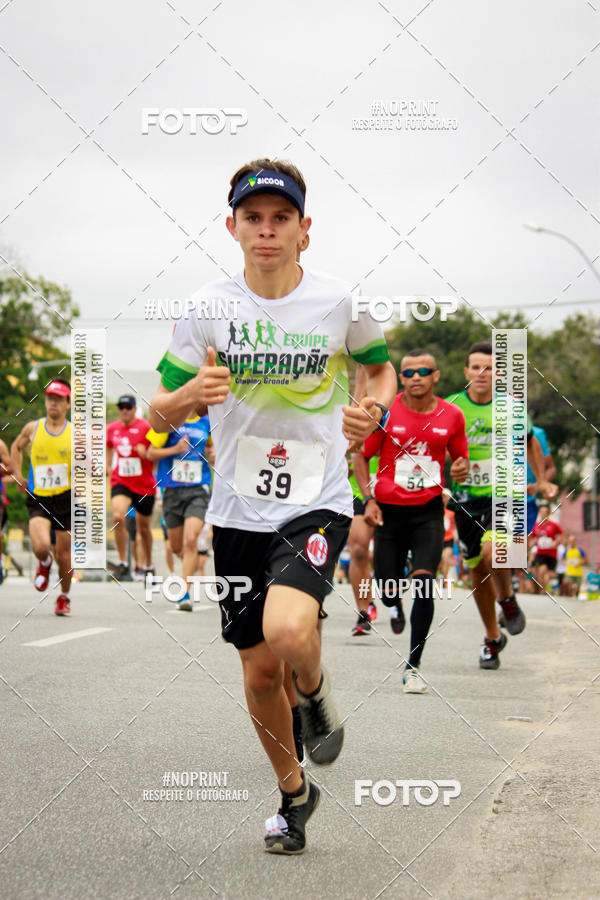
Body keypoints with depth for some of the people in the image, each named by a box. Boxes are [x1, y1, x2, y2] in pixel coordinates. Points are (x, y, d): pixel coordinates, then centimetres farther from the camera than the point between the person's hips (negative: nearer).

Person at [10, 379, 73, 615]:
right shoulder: (32, 428, 3)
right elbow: (16, 447, 24)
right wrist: (18, 475, 14)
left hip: (66, 499, 0)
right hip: (38, 498, 0)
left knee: (63, 553, 5)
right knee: (41, 546, -21)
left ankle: (64, 598, 29)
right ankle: (44, 563, 17)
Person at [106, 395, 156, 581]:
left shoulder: (145, 427, -8)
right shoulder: (112, 429, 5)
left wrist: (146, 453, -25)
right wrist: (108, 465, 15)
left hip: (144, 485, -2)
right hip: (120, 482, 2)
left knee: (143, 527, 10)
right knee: (118, 517, -24)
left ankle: (149, 567, 31)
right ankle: (123, 564, -14)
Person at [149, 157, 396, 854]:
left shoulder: (338, 302, -5)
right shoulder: (209, 308, -3)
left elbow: (381, 365, 16)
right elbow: (158, 414, 3)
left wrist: (374, 408, -7)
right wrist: (191, 394, -20)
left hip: (318, 502, -2)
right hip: (238, 510, 2)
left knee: (287, 631, -29)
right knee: (260, 671, 9)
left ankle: (316, 691, 7)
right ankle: (293, 792, 33)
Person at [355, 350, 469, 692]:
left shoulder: (451, 416, 0)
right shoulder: (385, 412, -5)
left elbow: (461, 458, 15)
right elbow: (362, 457, 5)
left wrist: (462, 469, -9)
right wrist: (369, 499, -6)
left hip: (429, 512, 0)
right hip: (389, 510, 0)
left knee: (424, 583, -17)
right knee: (389, 592, 3)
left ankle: (413, 667, -9)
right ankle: (397, 608, 43)